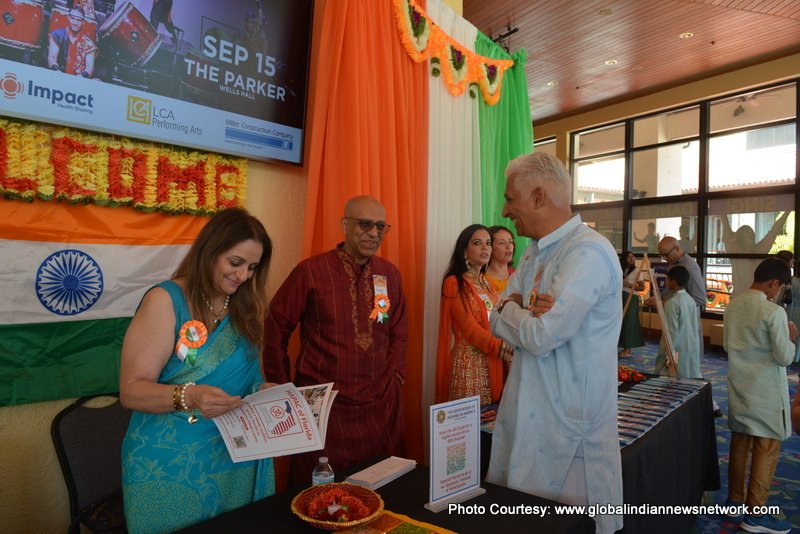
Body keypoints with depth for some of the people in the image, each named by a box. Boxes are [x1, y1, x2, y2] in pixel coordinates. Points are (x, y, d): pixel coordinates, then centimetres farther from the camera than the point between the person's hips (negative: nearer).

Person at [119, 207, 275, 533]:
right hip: (171, 467, -5)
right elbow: (131, 391, -17)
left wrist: (267, 392, -5)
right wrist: (188, 397, -34)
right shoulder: (166, 300, -13)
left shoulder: (244, 307, 4)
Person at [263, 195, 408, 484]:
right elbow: (276, 327, -3)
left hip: (380, 404, 4)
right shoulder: (311, 271, -10)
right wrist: (282, 387, -1)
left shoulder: (390, 274, 4)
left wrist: (395, 376, 5)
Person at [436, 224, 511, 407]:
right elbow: (470, 329, -17)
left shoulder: (487, 283, 13)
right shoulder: (454, 283, -10)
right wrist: (505, 349, -22)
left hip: (493, 363, 7)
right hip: (469, 362, -7)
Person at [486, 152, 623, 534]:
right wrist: (528, 315, -13)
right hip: (527, 411, 8)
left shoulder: (588, 253, -19)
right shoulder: (535, 252, 10)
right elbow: (498, 323, 8)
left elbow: (540, 336, -25)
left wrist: (511, 308, -6)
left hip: (568, 420, -8)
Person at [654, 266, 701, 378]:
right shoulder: (690, 300, 7)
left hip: (678, 351, -8)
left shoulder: (672, 303, -17)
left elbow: (672, 332, -19)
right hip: (692, 350, 8)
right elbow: (694, 326, 13)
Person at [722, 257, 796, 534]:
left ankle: (735, 499, 29)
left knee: (739, 443, 17)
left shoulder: (733, 305, 3)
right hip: (766, 392, -7)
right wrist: (789, 338, 2)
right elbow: (784, 357, -15)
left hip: (739, 387, 7)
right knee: (766, 450, 3)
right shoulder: (773, 312, -19)